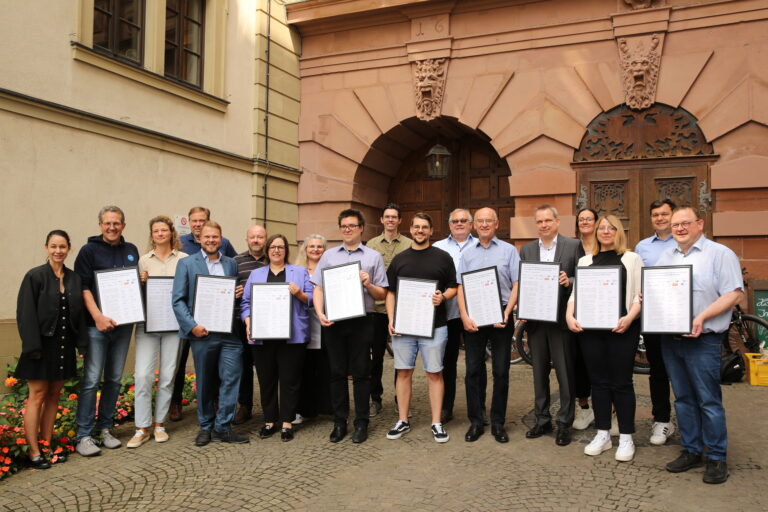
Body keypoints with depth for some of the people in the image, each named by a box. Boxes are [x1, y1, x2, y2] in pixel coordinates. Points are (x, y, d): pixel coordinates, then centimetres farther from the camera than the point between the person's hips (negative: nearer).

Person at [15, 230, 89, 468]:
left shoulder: (74, 279, 7)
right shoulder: (35, 276, -7)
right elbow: (26, 314, -11)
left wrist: (82, 343, 2)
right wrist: (33, 346, -17)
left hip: (64, 346, 5)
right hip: (42, 345, -5)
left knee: (54, 395, 11)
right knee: (37, 396, 0)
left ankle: (47, 444, 22)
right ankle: (33, 452, 7)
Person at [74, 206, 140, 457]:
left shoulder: (131, 251, 12)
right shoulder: (89, 250, 0)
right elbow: (83, 287, -8)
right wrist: (98, 316, -18)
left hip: (123, 324, 4)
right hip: (97, 324, -4)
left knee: (114, 379, 10)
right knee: (91, 379, -5)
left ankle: (105, 429, 21)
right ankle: (84, 436, 3)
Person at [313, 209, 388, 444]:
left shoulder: (373, 257, 7)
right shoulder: (329, 255, 13)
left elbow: (382, 294, 7)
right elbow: (318, 288, 8)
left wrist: (368, 284, -13)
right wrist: (320, 314, -6)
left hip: (361, 321, -2)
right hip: (333, 321, 2)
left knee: (361, 373, 3)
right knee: (337, 372, 7)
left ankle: (361, 423, 14)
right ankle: (339, 422, 18)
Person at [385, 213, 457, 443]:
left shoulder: (443, 257, 4)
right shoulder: (399, 259, 11)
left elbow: (453, 287, 6)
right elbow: (391, 292, 12)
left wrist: (443, 297, -16)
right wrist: (391, 320, 0)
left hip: (434, 326, -2)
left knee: (434, 373, 2)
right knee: (404, 372, 8)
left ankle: (437, 423, 12)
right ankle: (403, 421, 19)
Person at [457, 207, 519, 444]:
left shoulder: (509, 250, 5)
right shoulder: (467, 254, 11)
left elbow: (516, 285, 0)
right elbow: (460, 287, 6)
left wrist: (506, 313, -12)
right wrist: (464, 316, -7)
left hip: (501, 317, -2)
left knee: (501, 371, 3)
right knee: (472, 370, 4)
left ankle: (498, 423, 15)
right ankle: (475, 422, 15)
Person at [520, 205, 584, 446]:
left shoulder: (573, 245, -1)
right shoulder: (526, 250, 10)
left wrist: (569, 282, -22)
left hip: (561, 319, -3)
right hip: (535, 320, 4)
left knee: (565, 373, 4)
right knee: (539, 372, 13)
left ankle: (564, 424, 16)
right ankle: (542, 420, 25)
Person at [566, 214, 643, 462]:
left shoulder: (632, 259, 6)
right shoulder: (585, 261, 16)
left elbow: (640, 295, -1)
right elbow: (575, 292, 11)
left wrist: (629, 318, -17)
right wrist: (569, 316, -5)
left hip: (621, 328, -3)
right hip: (590, 328, 3)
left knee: (621, 383, 2)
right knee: (598, 381, 9)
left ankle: (626, 438, 13)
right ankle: (602, 435, 19)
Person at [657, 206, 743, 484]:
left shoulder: (720, 254, -4)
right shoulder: (666, 257, 15)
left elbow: (734, 294, -11)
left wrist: (702, 317, -21)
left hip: (702, 340, -6)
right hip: (670, 339, 6)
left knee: (709, 401, 0)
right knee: (683, 398, 13)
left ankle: (716, 458, 13)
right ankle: (691, 451, 24)